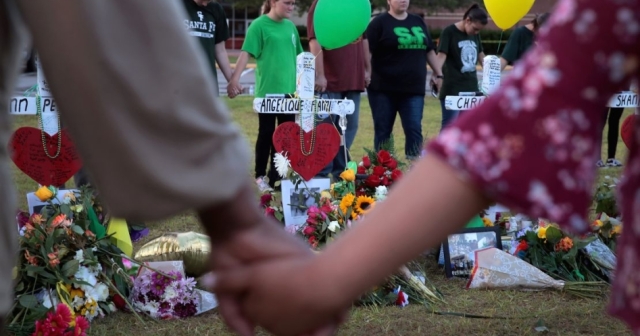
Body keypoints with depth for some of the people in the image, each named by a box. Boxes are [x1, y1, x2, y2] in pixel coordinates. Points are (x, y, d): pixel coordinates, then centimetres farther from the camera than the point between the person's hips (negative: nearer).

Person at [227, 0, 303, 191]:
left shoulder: (290, 26, 11)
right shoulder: (259, 25, -8)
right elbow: (246, 53, -14)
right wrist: (234, 78, -24)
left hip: (289, 89, 6)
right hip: (268, 90, -6)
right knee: (267, 133, 2)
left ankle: (276, 176, 17)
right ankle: (260, 176, 15)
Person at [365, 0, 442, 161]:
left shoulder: (418, 22, 14)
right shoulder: (379, 23, -2)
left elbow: (429, 51, 20)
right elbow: (367, 50, -7)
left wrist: (439, 75, 17)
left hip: (414, 88, 4)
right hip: (383, 88, -3)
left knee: (414, 129, -3)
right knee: (383, 131, 5)